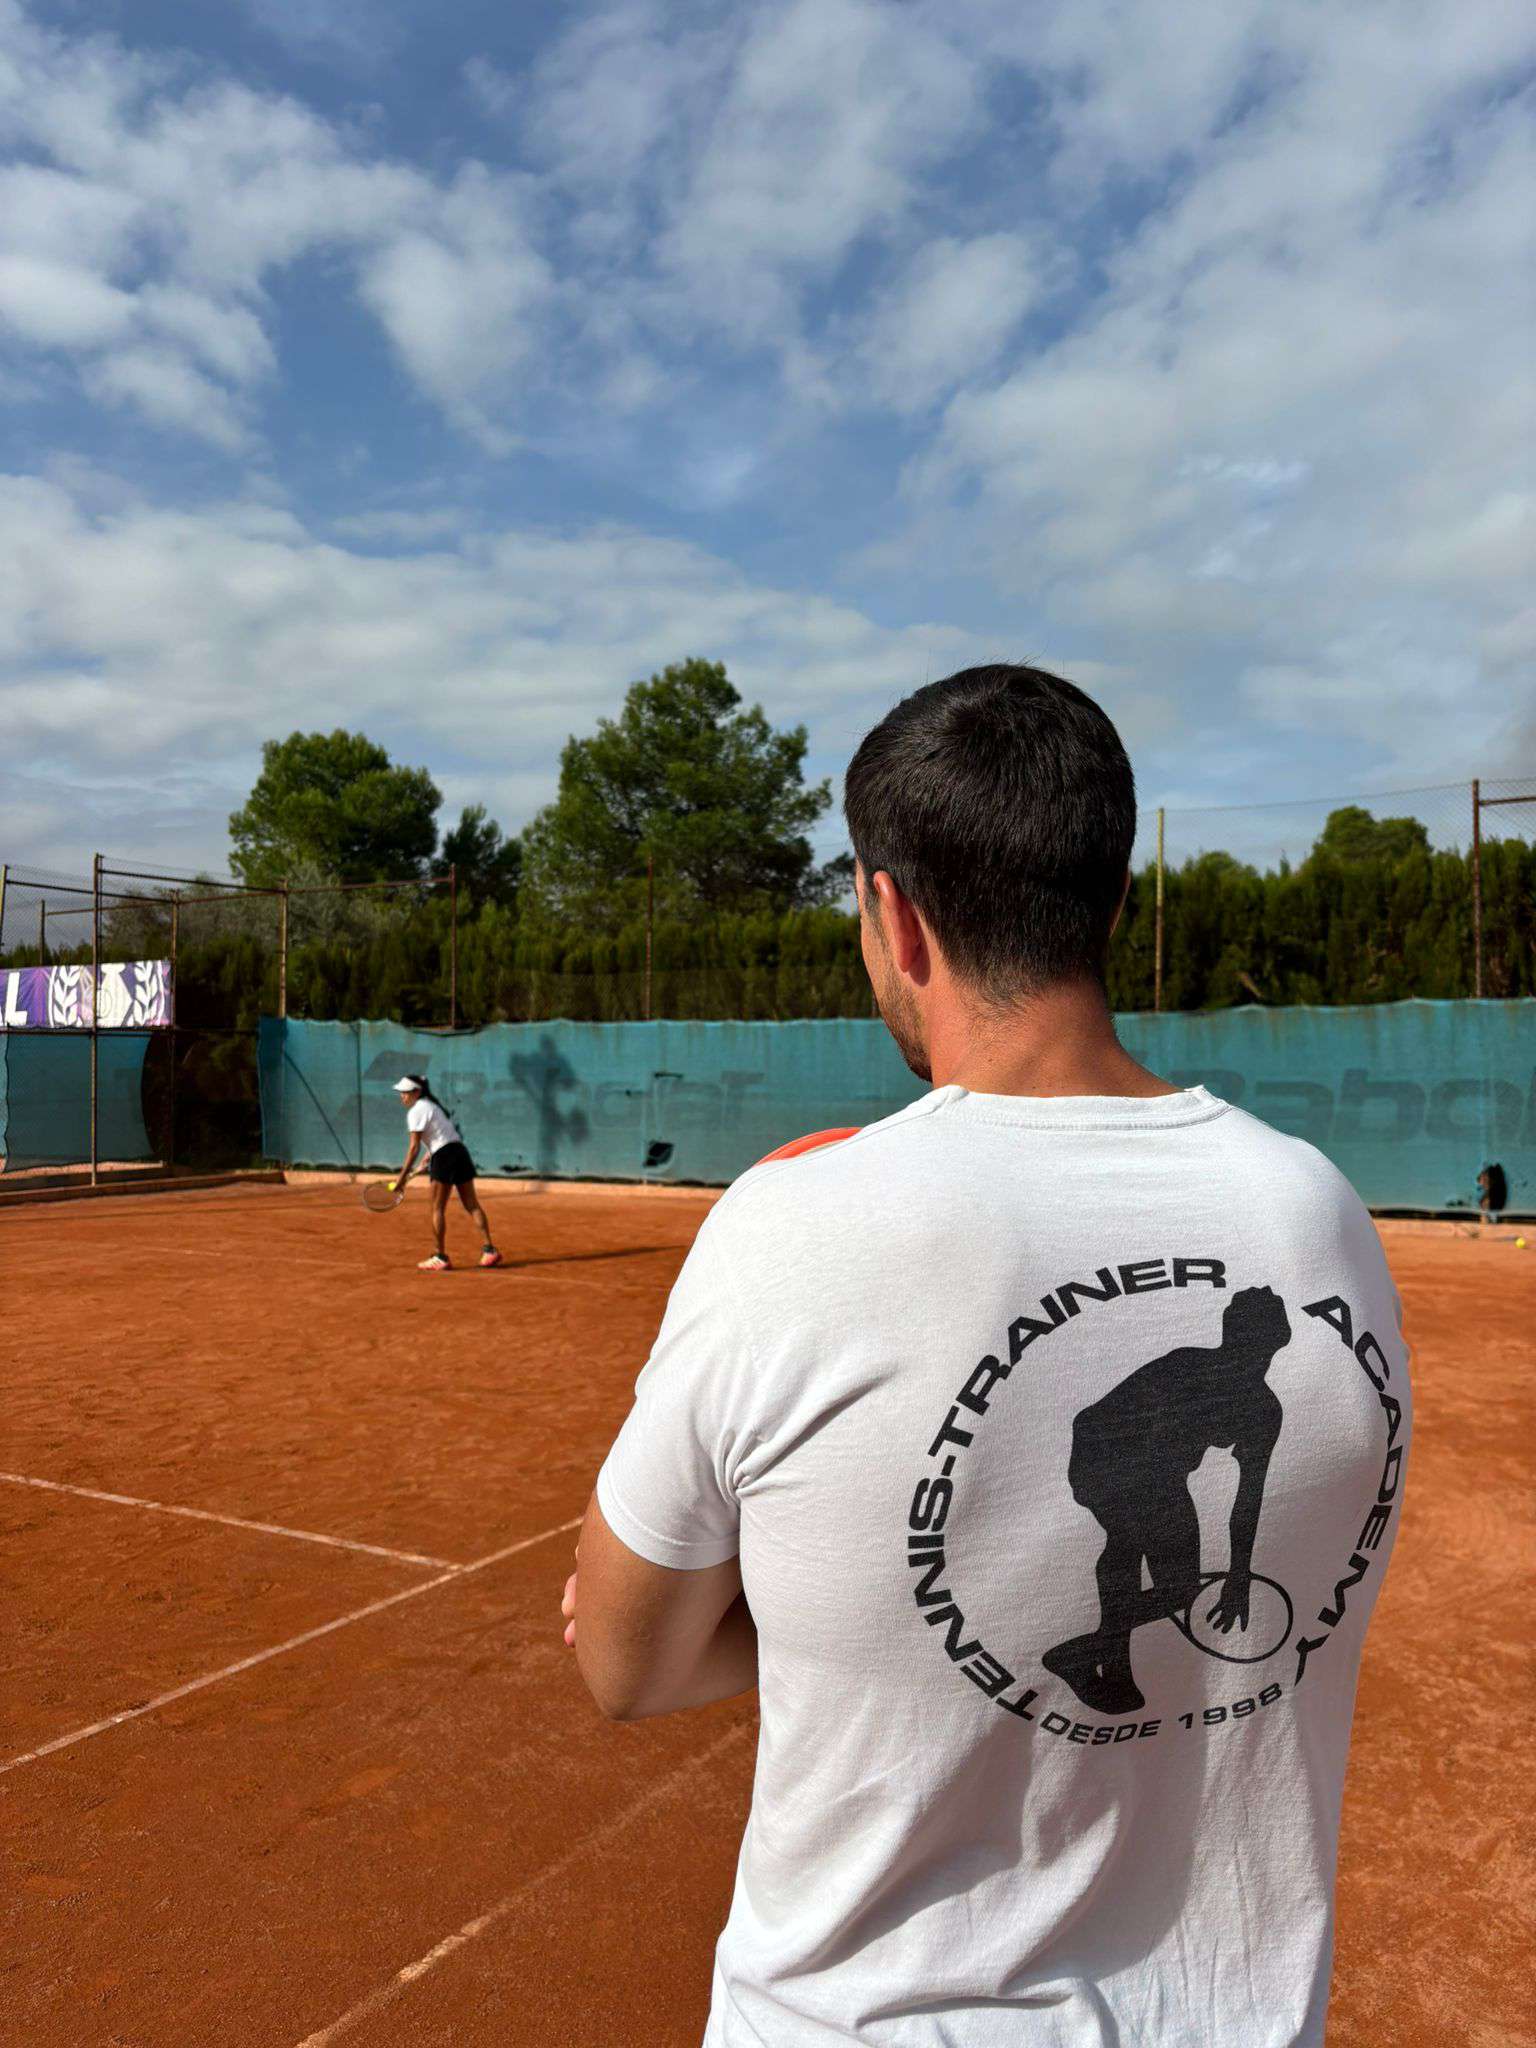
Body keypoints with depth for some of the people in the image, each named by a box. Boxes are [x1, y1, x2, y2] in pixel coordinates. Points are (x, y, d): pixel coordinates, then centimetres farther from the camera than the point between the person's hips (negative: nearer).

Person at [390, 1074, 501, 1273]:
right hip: (460, 1151, 9)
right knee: (472, 1205, 7)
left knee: (437, 1209, 0)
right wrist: (429, 1157, 26)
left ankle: (441, 1258, 3)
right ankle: (489, 1250, 3)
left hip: (444, 1157, -9)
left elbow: (414, 1147, -13)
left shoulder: (416, 1111, -8)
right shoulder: (431, 1105, 20)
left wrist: (403, 1176, -10)